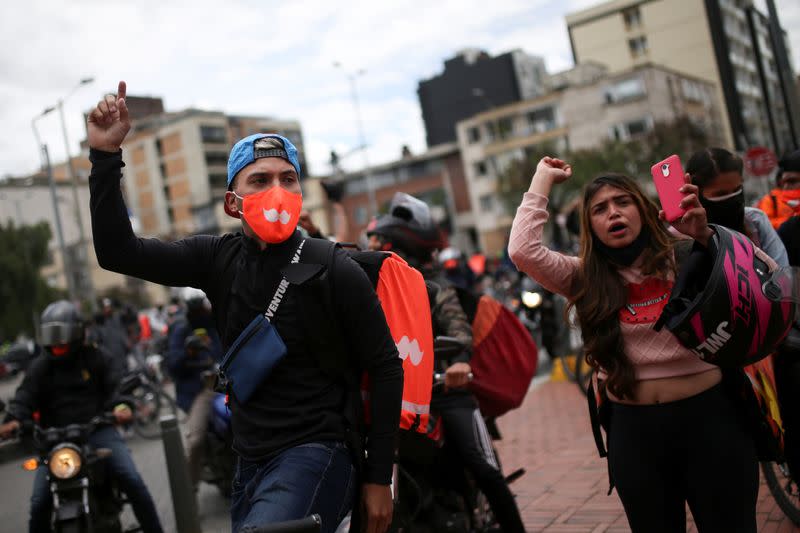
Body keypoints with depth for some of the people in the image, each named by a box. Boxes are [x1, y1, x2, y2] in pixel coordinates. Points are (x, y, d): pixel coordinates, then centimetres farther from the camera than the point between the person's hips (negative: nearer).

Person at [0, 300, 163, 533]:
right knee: (39, 502, -6)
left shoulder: (95, 357, 6)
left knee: (132, 480, -14)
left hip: (97, 429, -2)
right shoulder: (40, 366, 9)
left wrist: (120, 406, -24)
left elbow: (113, 386, -1)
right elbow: (25, 396, -4)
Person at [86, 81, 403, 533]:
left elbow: (386, 368, -7)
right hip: (250, 463, 6)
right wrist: (106, 155, -12)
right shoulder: (219, 259, 2)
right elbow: (118, 252, -2)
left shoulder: (335, 270, -10)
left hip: (315, 456, -6)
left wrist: (379, 477, -6)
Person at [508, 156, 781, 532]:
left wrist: (706, 235, -17)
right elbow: (523, 250, -13)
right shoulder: (584, 278, 2)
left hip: (708, 415, -1)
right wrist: (544, 179, -3)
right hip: (634, 428, 1)